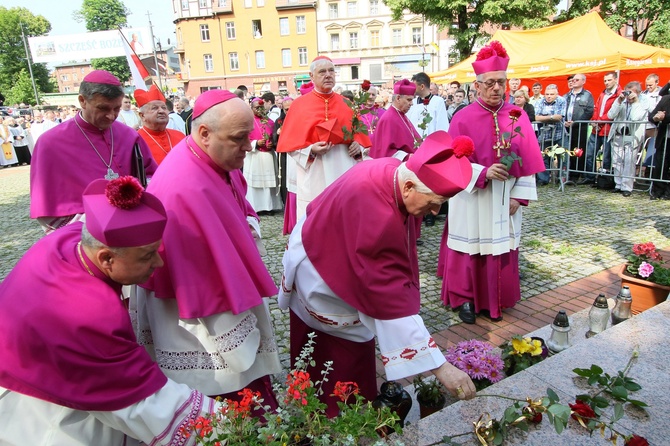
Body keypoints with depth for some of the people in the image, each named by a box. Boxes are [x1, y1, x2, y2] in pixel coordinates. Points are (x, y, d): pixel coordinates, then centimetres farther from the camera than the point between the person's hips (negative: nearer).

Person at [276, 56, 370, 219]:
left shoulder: (345, 103, 11)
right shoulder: (300, 105, 1)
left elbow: (359, 133, 16)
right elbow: (291, 143, 0)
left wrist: (358, 146, -6)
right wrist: (311, 150, -17)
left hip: (345, 173, 3)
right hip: (315, 179, -3)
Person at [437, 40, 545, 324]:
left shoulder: (518, 116, 2)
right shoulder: (463, 119, -7)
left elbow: (528, 160, 2)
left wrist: (519, 195, -4)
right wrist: (484, 173, -25)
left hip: (505, 198, 3)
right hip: (472, 198, -3)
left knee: (501, 249, 10)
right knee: (471, 248, 6)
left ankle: (494, 300, 26)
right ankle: (465, 298, 22)